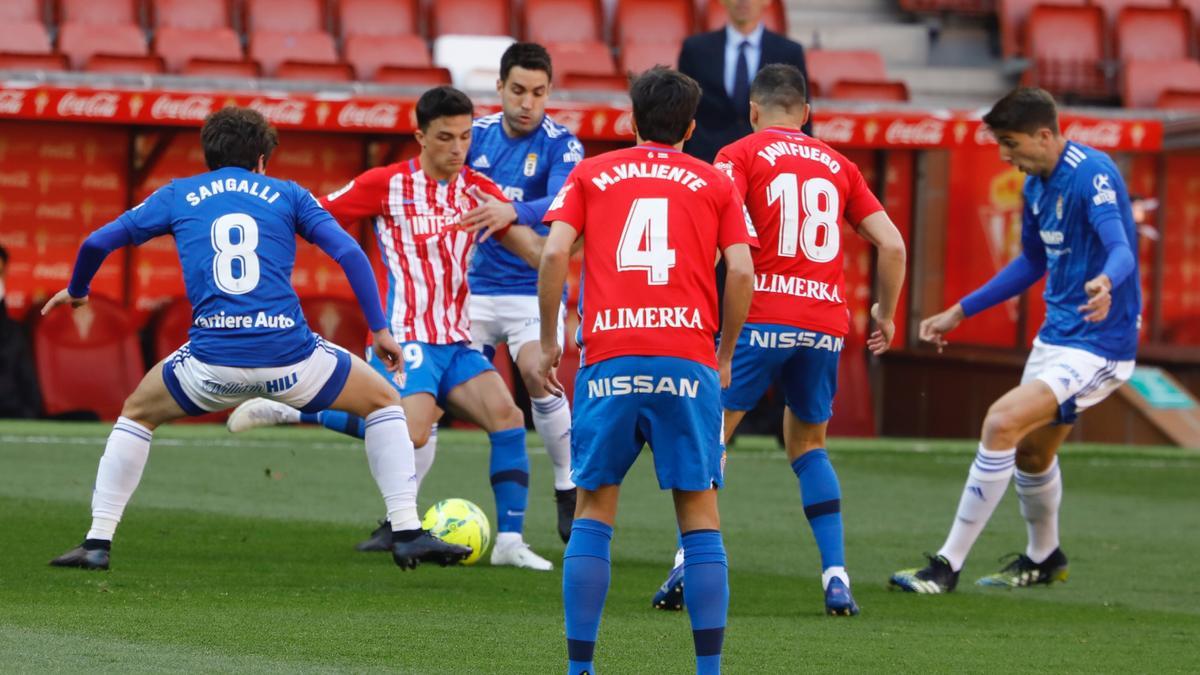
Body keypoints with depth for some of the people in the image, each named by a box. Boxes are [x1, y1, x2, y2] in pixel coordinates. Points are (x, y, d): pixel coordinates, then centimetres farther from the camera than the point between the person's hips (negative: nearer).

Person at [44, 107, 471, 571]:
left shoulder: (178, 196, 18)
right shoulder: (286, 194, 16)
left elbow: (98, 242, 18)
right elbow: (348, 252, 5)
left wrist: (76, 291, 38)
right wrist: (379, 329, 10)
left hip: (212, 358, 1)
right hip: (289, 353, -1)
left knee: (137, 413, 29)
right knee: (384, 404, 23)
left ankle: (98, 542, 18)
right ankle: (408, 534, 12)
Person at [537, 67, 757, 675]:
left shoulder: (590, 175, 14)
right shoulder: (715, 184, 13)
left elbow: (554, 253, 1)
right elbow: (741, 272, 2)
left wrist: (548, 341, 9)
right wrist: (724, 357, 12)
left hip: (609, 364, 0)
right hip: (688, 362, 0)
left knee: (593, 512, 8)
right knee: (700, 517, 4)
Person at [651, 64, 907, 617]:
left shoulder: (740, 155, 5)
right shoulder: (837, 165, 17)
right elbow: (892, 244, 13)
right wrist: (886, 313, 25)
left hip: (762, 318, -4)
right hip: (827, 323, 4)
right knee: (808, 445, 20)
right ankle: (836, 576, 7)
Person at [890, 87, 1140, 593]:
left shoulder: (1092, 174, -20)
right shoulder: (1036, 184, 7)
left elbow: (1122, 249, -35)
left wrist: (1106, 285, -58)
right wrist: (960, 312, 22)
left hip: (1097, 346, -10)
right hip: (1055, 337, 10)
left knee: (1003, 422, -21)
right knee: (1031, 452, 22)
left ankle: (948, 565, -16)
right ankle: (1043, 559, 48)